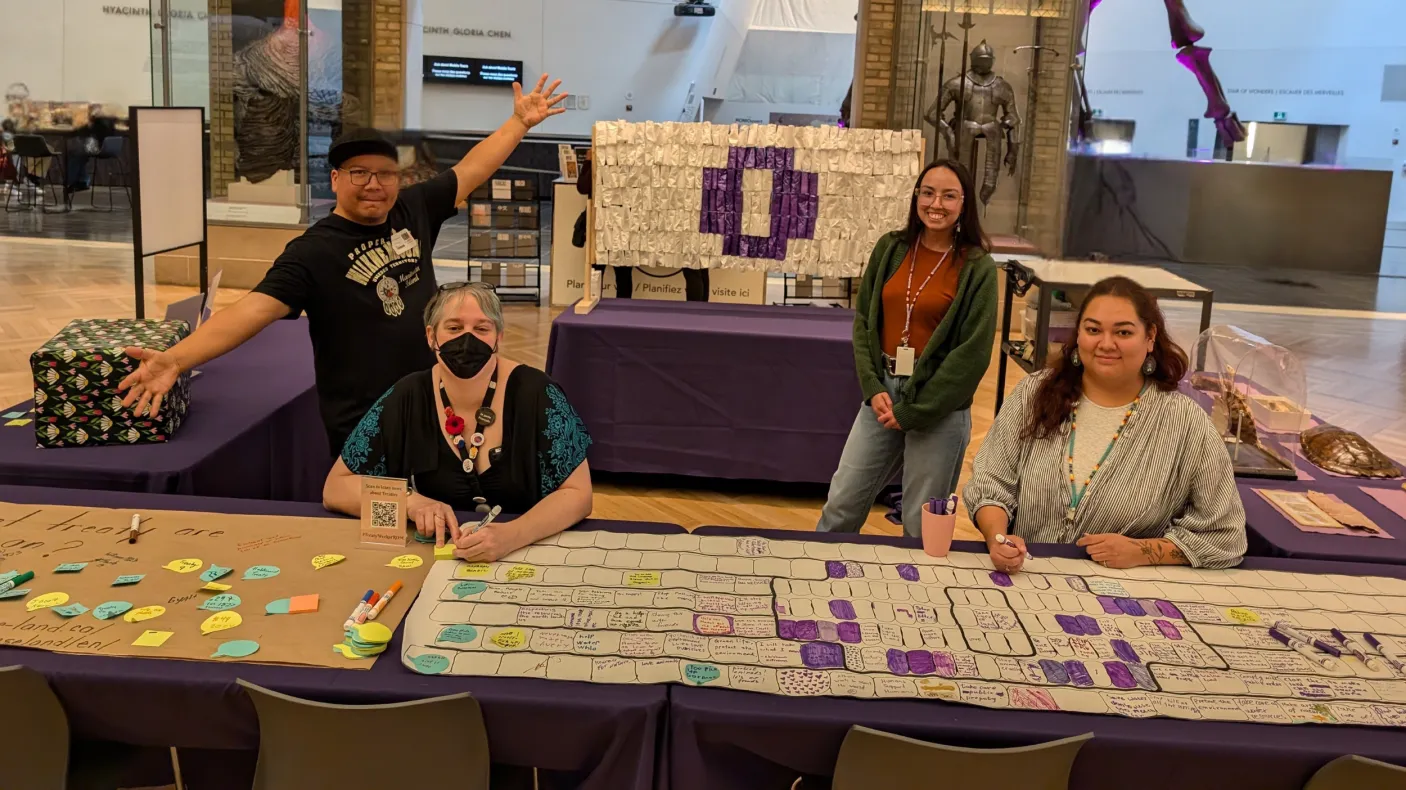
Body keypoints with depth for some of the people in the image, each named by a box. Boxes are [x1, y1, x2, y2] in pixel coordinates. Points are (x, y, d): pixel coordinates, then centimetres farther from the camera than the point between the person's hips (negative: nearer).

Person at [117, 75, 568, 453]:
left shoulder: (413, 211, 1)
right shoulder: (312, 252, -15)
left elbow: (470, 171, 11)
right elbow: (253, 308, -25)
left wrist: (520, 122, 13)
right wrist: (176, 359, -38)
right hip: (363, 429, -5)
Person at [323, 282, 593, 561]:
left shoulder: (534, 392, -8)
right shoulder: (407, 398, -3)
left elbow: (577, 494, -9)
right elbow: (336, 488, 4)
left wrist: (511, 535, -26)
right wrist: (410, 502, -14)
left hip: (526, 556, -1)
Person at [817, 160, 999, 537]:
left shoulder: (977, 267, -7)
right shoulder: (891, 249, 4)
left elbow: (974, 351, -11)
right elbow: (864, 319, 6)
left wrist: (914, 411, -12)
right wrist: (872, 387, -8)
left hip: (938, 406, -3)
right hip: (882, 391, 4)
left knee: (922, 524, 8)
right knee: (842, 504, 9)